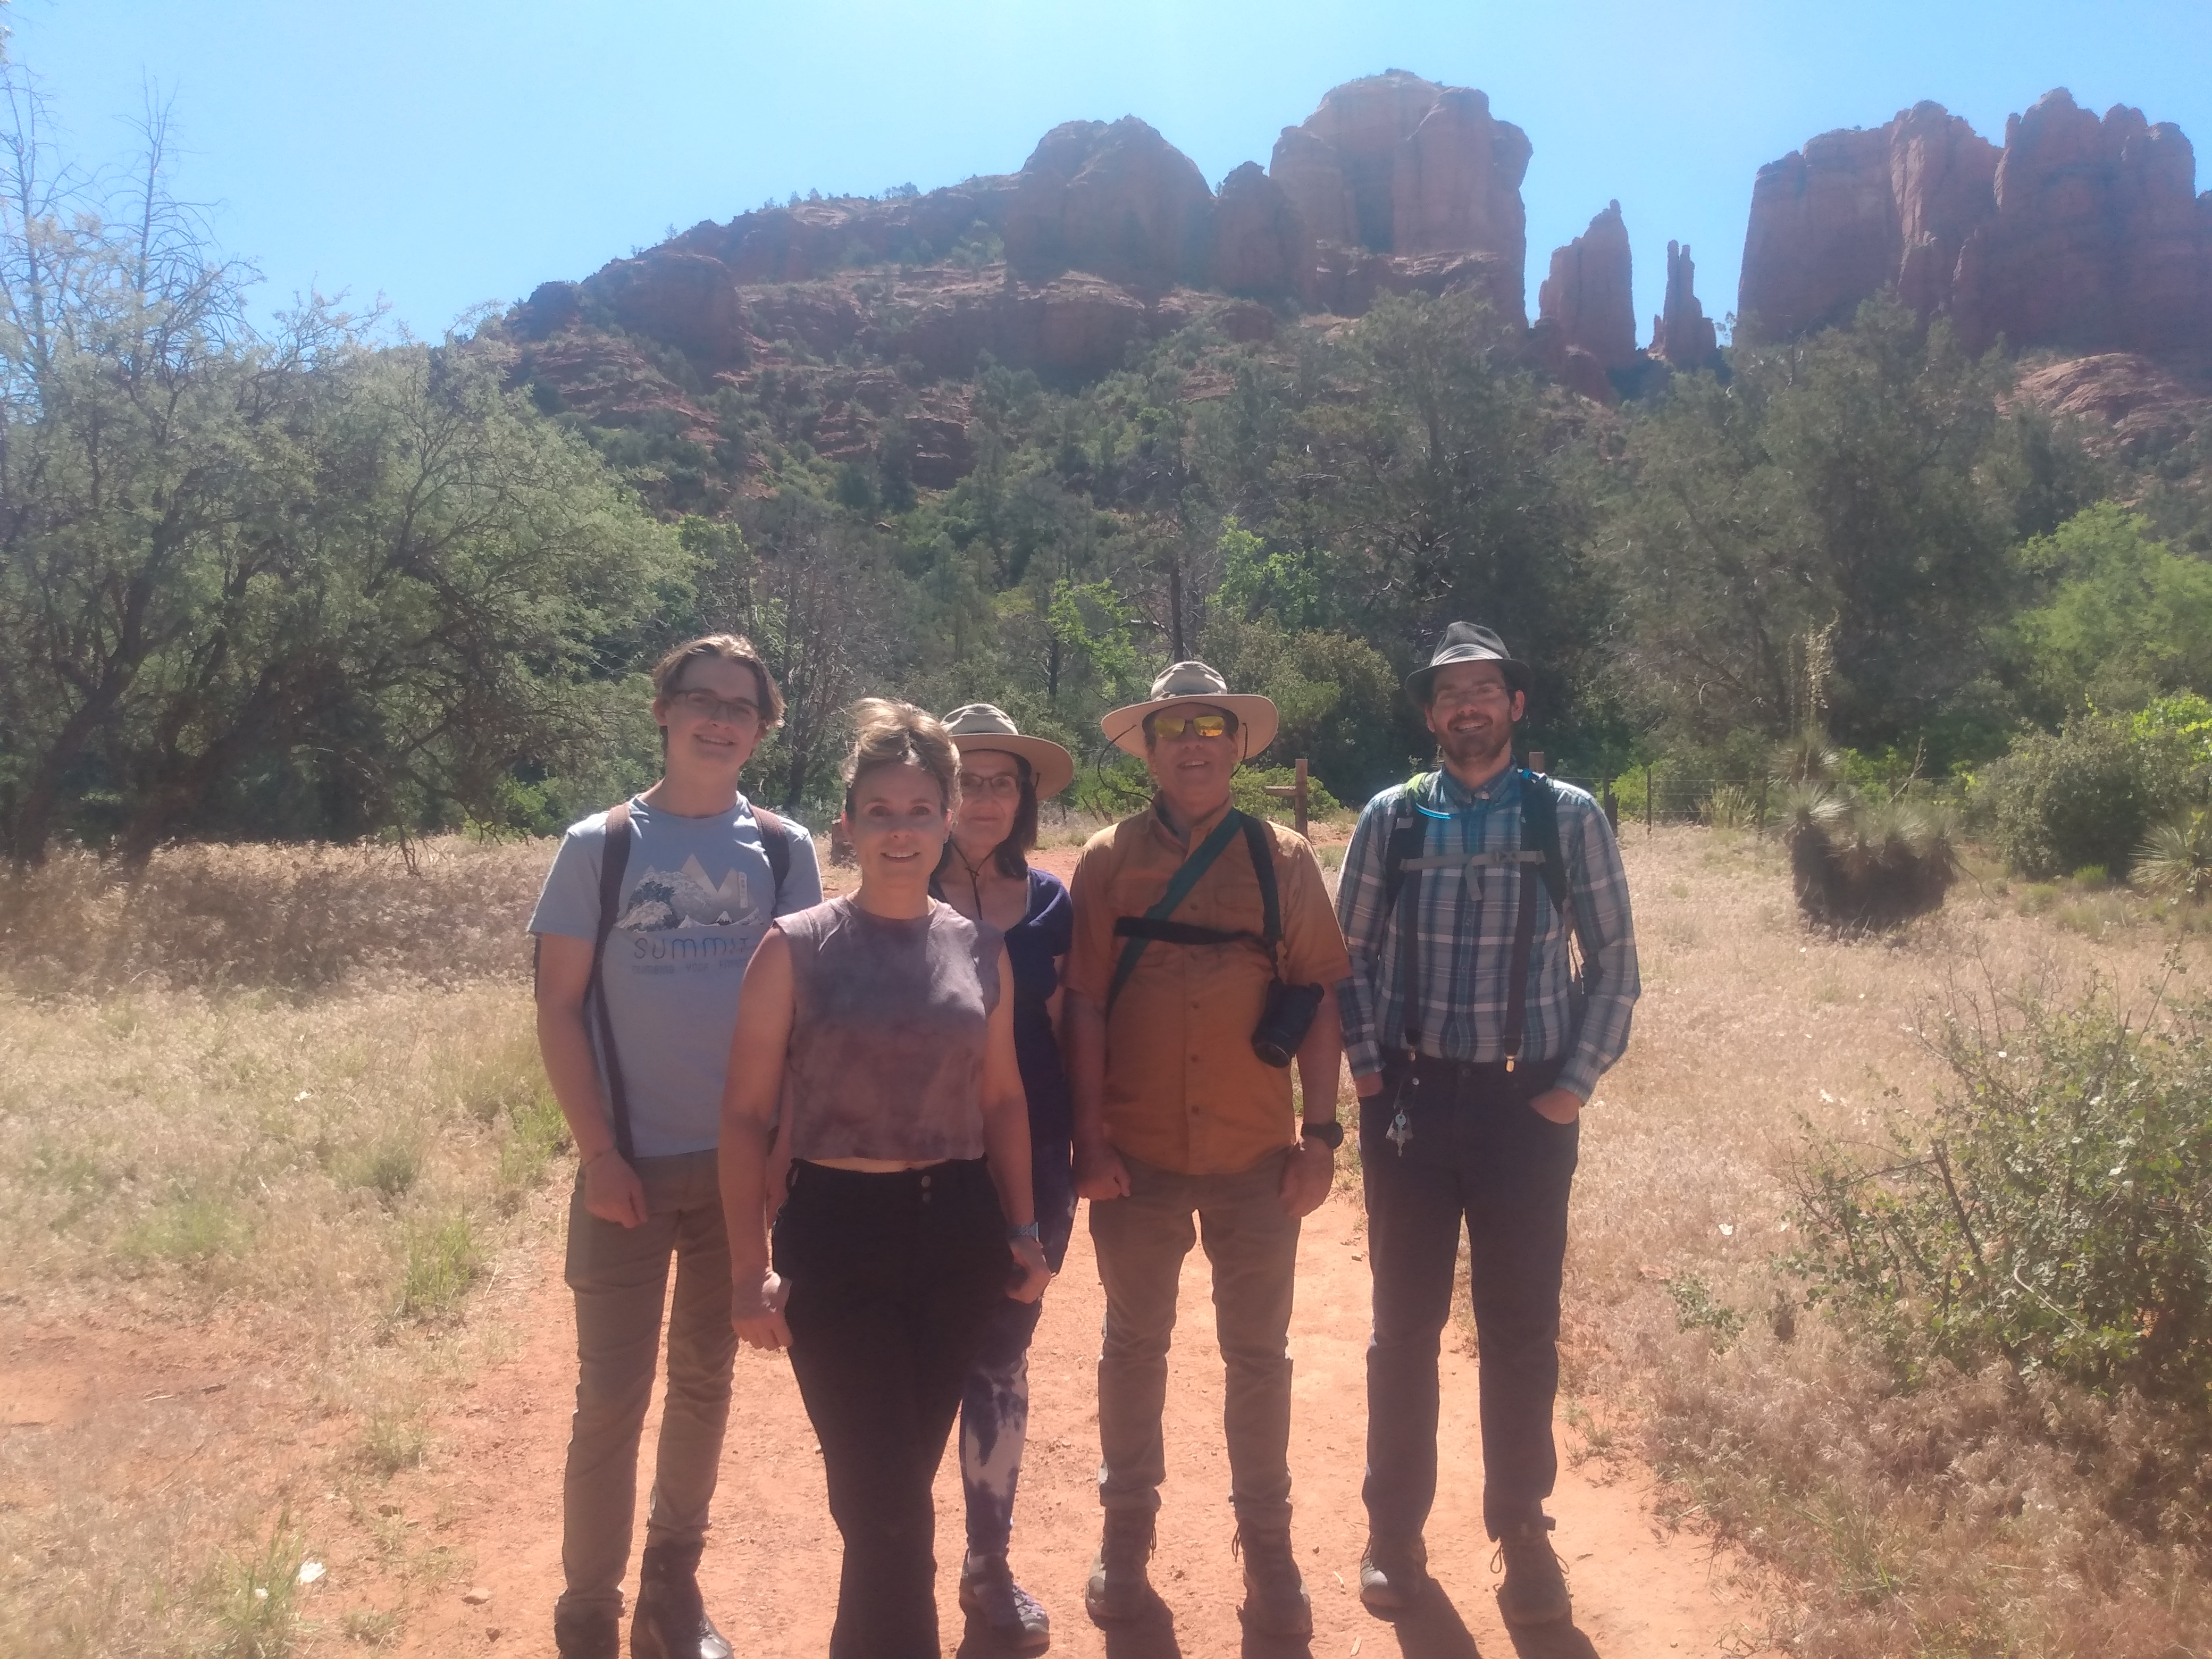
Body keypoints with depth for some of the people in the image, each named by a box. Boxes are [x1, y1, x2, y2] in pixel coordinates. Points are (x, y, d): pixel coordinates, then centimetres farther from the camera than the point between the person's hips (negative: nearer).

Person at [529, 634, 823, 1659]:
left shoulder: (784, 851, 1)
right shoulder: (599, 845, -3)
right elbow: (559, 1008, -5)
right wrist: (599, 1154, -11)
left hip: (740, 1161, 2)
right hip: (631, 1163, -2)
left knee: (705, 1383, 14)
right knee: (610, 1398, 3)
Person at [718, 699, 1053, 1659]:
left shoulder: (980, 950, 4)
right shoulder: (797, 949, -6)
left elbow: (1003, 1098, 11)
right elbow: (747, 1114, -6)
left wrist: (1023, 1231, 7)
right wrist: (750, 1269, -11)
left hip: (958, 1229, 4)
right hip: (837, 1230, -3)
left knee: (902, 1480, 18)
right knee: (884, 1493, 1)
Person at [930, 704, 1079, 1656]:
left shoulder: (1051, 903, 4)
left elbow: (1068, 1034, 8)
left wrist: (1081, 1145, 5)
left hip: (1029, 1161, 2)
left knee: (1000, 1363, 12)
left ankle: (990, 1566, 28)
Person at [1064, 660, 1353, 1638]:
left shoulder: (1284, 861, 0)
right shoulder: (1109, 861, -2)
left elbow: (1317, 998, 0)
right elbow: (1085, 1004, -3)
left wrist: (1321, 1133, -4)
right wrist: (1089, 1139, -8)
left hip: (1257, 1156, 0)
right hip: (1138, 1155, 0)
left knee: (1258, 1354, 12)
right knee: (1133, 1344, 15)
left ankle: (1267, 1541, 30)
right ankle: (1127, 1534, 32)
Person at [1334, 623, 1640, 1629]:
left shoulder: (1569, 817, -1)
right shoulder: (1391, 818, 1)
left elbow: (1614, 963, 2)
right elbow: (1349, 952, 6)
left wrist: (1575, 1084, -5)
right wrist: (1367, 1069, -2)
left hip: (1526, 1105, -1)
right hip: (1411, 1099, 1)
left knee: (1521, 1328, 9)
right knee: (1405, 1322, 11)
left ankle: (1522, 1530, 28)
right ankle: (1395, 1529, 26)